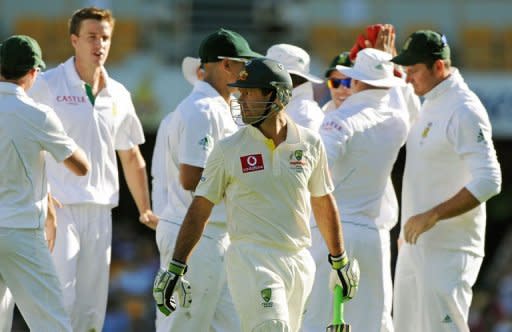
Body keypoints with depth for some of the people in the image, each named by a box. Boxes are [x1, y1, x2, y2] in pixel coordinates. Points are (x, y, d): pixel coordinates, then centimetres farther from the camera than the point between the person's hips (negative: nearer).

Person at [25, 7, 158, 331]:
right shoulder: (48, 85, -3)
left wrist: (145, 209, 20)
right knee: (62, 301, -14)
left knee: (92, 305, 6)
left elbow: (132, 158, 22)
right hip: (59, 207, -5)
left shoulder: (118, 95, 12)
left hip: (100, 209, 5)